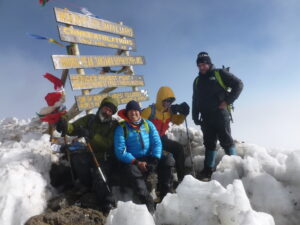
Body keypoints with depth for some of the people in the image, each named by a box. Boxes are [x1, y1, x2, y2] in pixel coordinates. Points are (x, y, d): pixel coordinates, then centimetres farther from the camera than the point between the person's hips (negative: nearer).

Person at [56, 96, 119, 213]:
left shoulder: (114, 125, -1)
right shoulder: (90, 119, 8)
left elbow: (108, 144, -14)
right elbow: (73, 128, 3)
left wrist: (90, 135, -25)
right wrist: (65, 126, -21)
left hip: (106, 159, -3)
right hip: (90, 155, 4)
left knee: (99, 176, -29)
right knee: (76, 157, -25)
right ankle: (88, 187, -9)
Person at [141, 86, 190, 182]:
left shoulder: (169, 111, 1)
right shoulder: (150, 110, -20)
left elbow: (177, 121, 15)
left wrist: (183, 114, -3)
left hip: (161, 138, 7)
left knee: (178, 148, 2)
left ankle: (182, 177, 12)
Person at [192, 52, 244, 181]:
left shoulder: (219, 74, 3)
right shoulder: (197, 81, 19)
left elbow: (238, 84, -2)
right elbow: (195, 101, 22)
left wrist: (228, 101, -10)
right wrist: (195, 116, 13)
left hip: (220, 114, -5)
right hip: (206, 118, 5)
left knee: (226, 141, -4)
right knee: (209, 143, 6)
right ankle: (208, 170, 10)